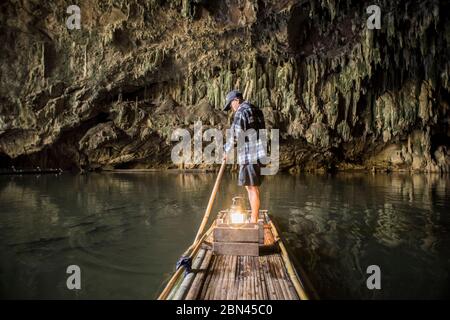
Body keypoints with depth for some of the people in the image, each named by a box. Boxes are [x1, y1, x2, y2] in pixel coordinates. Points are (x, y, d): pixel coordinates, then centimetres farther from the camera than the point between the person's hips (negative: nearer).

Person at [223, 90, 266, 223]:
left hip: (250, 155, -9)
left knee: (252, 188, -4)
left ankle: (254, 221, 3)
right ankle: (254, 218, 21)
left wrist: (227, 151, 0)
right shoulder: (256, 111, 19)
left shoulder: (241, 111, -10)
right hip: (256, 155, 9)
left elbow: (235, 135, -13)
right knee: (250, 186, 15)